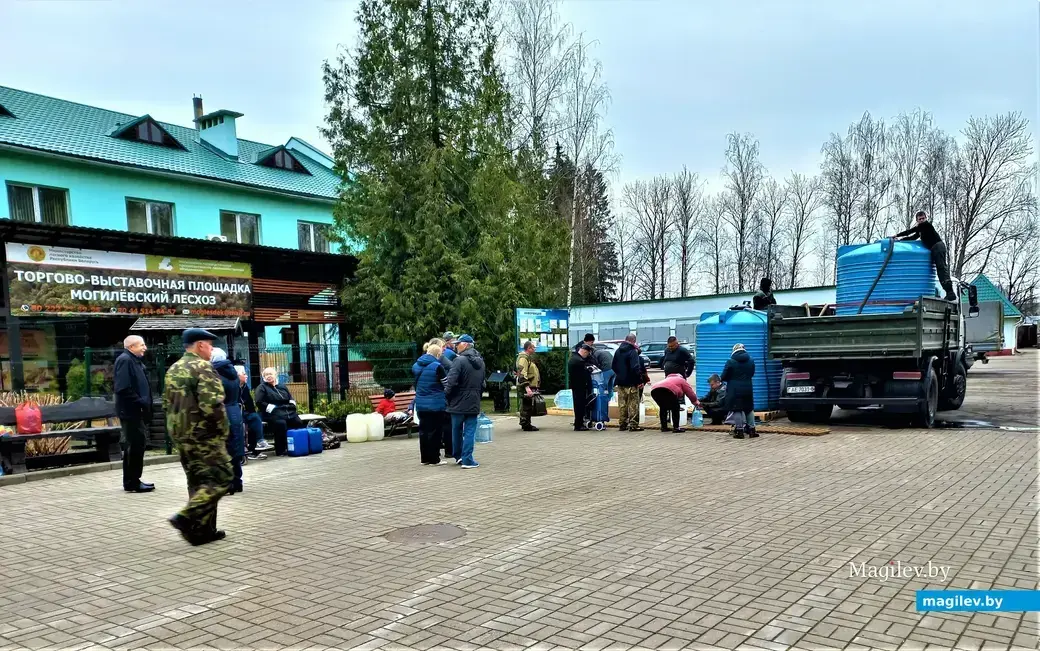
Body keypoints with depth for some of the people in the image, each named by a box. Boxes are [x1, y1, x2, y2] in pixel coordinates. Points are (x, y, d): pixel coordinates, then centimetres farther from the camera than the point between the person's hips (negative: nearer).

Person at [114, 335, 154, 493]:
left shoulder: (135, 361, 17)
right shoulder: (124, 360, -14)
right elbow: (123, 388, -23)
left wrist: (145, 403, 11)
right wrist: (140, 402, -19)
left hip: (137, 411, 10)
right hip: (131, 411, -10)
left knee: (135, 445, 15)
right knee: (136, 445, -6)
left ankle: (132, 480, 24)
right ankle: (132, 482, 1)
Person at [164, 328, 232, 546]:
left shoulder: (173, 369, 14)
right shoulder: (202, 367, -15)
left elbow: (167, 403, 19)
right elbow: (211, 404, -24)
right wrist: (222, 429, -11)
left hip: (181, 434, 9)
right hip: (203, 434, -9)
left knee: (198, 482, 14)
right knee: (221, 479, -4)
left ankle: (201, 530, 16)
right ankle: (186, 517, -13)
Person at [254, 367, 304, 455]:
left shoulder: (283, 387, 25)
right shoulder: (262, 388, 9)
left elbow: (291, 399, 32)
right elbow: (259, 402, -5)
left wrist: (292, 405, 9)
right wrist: (272, 408, -13)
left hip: (288, 411, 5)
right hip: (273, 413, -5)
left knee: (298, 422, -24)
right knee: (280, 423, -37)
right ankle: (281, 450, -30)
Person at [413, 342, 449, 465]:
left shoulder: (416, 366, 6)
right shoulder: (437, 366, -14)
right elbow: (447, 384, -7)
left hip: (420, 404, 6)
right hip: (436, 404, -6)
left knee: (423, 431, 12)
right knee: (435, 431, 2)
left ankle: (425, 458, 17)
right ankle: (434, 458, 5)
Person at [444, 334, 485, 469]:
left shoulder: (460, 360, -15)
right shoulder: (480, 361, 10)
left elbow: (451, 381, -20)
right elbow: (482, 383, 18)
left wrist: (447, 395, -5)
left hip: (459, 402, -5)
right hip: (474, 403, 5)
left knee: (457, 430, 12)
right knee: (470, 431, 4)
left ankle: (458, 456, 23)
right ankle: (467, 459, 0)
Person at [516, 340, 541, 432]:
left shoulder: (528, 357, 21)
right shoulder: (523, 358, -14)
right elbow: (522, 374, -24)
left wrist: (534, 387, 28)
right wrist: (527, 387, -31)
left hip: (530, 387, 11)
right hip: (527, 387, -11)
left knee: (526, 406, 16)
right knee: (527, 406, -8)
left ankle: (525, 424, 24)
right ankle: (526, 425, -5)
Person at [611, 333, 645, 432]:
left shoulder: (618, 351, 8)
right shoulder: (633, 352, -15)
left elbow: (613, 366, 15)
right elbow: (635, 368, -21)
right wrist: (640, 380, -14)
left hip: (620, 382, 7)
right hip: (631, 383, -7)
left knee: (622, 404, 13)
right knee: (633, 404, 0)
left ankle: (622, 424, 17)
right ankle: (633, 425, 0)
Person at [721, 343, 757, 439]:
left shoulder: (731, 362, -11)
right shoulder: (751, 361, 4)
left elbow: (723, 377, -7)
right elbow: (751, 374, 14)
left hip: (735, 390, -4)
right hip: (748, 389, 4)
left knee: (736, 410, 1)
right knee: (749, 409, 16)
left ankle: (739, 431, 0)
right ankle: (752, 429, 18)